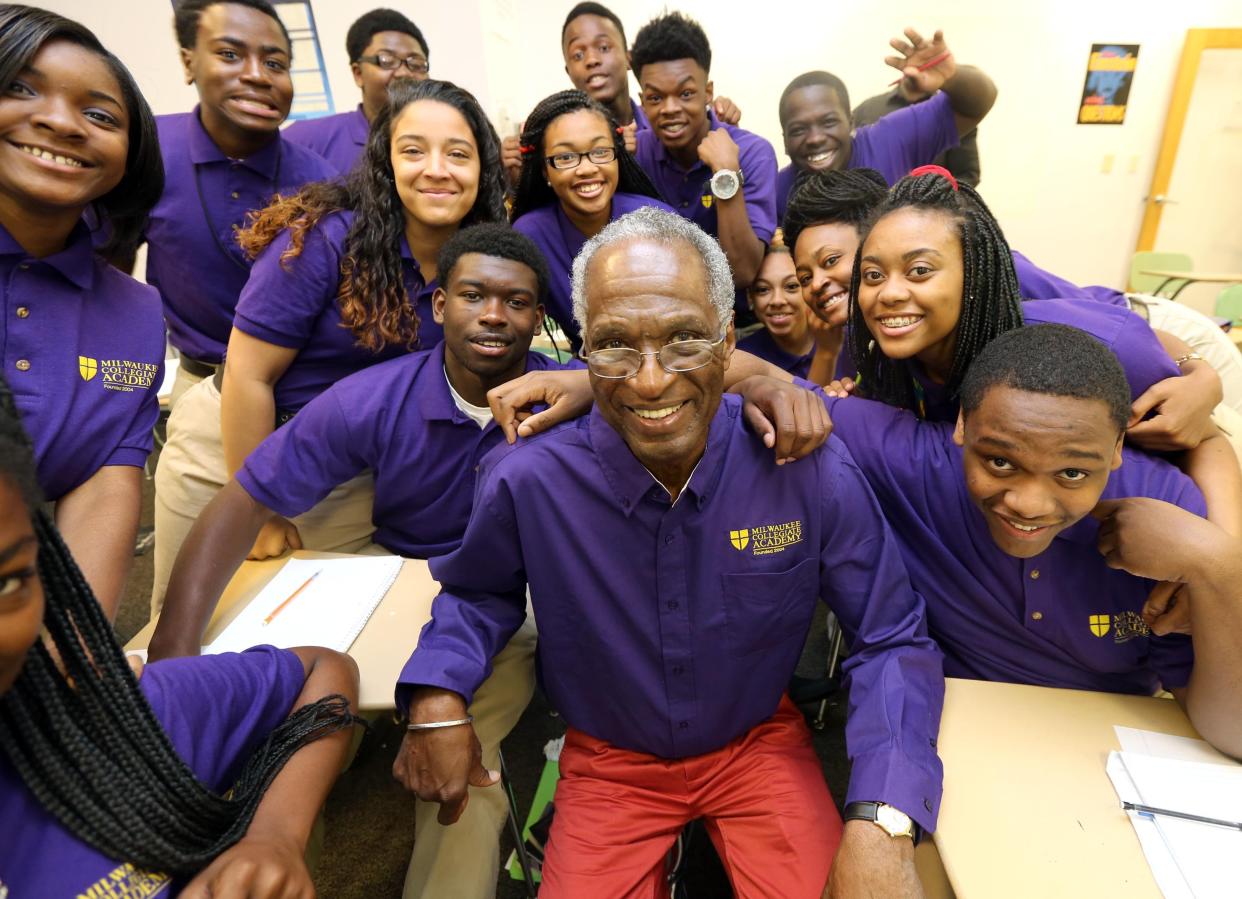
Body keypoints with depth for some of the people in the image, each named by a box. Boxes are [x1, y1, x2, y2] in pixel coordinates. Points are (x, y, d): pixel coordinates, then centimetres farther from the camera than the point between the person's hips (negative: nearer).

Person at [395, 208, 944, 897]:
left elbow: (890, 640, -12)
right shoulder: (526, 480, -22)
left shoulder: (811, 469, -23)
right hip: (605, 760, 1)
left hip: (761, 743, 0)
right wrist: (436, 694, -18)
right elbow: (478, 590, 1)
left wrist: (882, 822, -26)